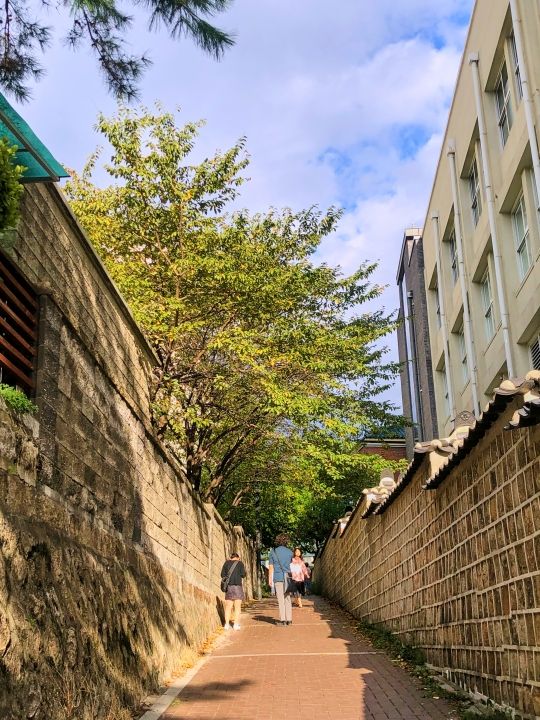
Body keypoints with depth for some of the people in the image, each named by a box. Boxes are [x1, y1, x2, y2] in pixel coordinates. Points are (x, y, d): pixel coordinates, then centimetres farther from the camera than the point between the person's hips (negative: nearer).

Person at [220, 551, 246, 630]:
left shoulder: (226, 563, 8)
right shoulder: (240, 563, 0)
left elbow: (223, 574, 6)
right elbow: (243, 574, -2)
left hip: (228, 586, 3)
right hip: (237, 585, -3)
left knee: (228, 606, 8)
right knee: (237, 606, 2)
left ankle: (227, 624, 5)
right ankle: (236, 624, -2)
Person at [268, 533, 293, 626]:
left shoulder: (273, 552, 1)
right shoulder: (289, 552, 5)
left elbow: (271, 567, 2)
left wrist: (270, 579, 6)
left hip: (278, 578, -2)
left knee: (281, 599, 0)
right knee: (288, 599, 7)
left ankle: (282, 619, -2)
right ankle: (289, 619, 4)